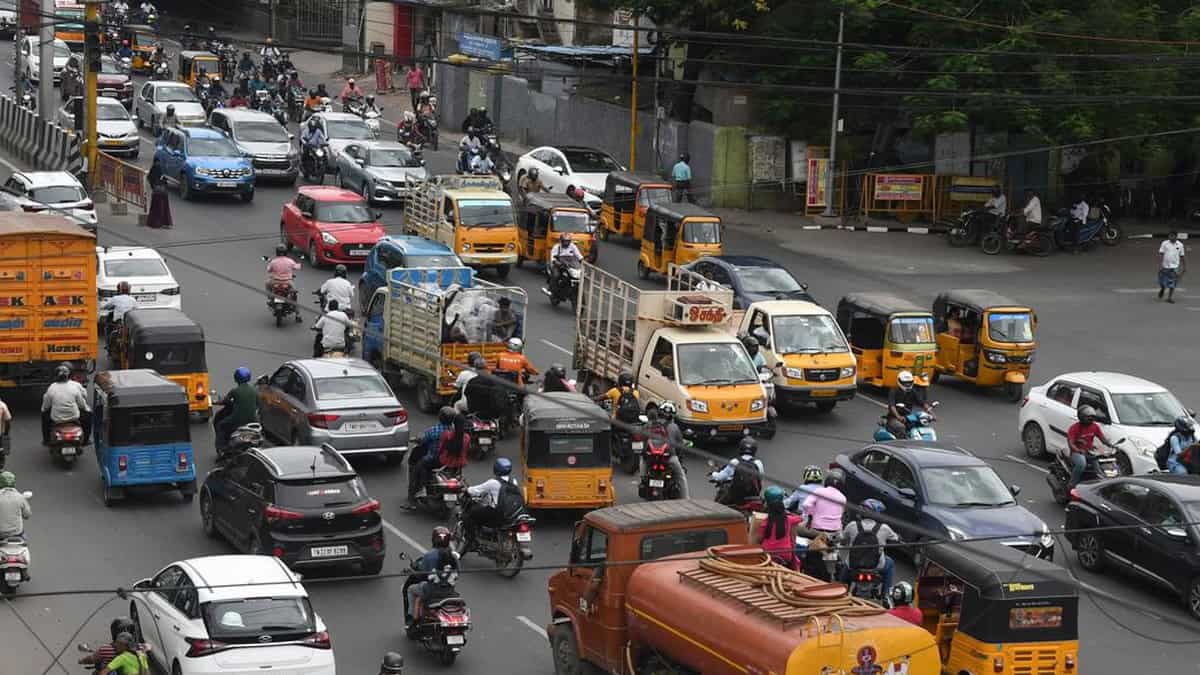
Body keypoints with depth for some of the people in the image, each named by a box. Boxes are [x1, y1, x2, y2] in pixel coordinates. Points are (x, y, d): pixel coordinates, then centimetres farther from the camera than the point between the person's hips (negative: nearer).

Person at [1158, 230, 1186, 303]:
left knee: (1172, 283, -3)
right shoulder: (1164, 244, -2)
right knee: (1163, 282, 6)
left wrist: (1185, 267, 9)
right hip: (1165, 266, 0)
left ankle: (1170, 297, 7)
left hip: (1174, 267, 0)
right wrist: (1160, 265, -13)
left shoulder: (1180, 245, 3)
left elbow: (1182, 257, 9)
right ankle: (1162, 290, 38)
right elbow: (1161, 255, -5)